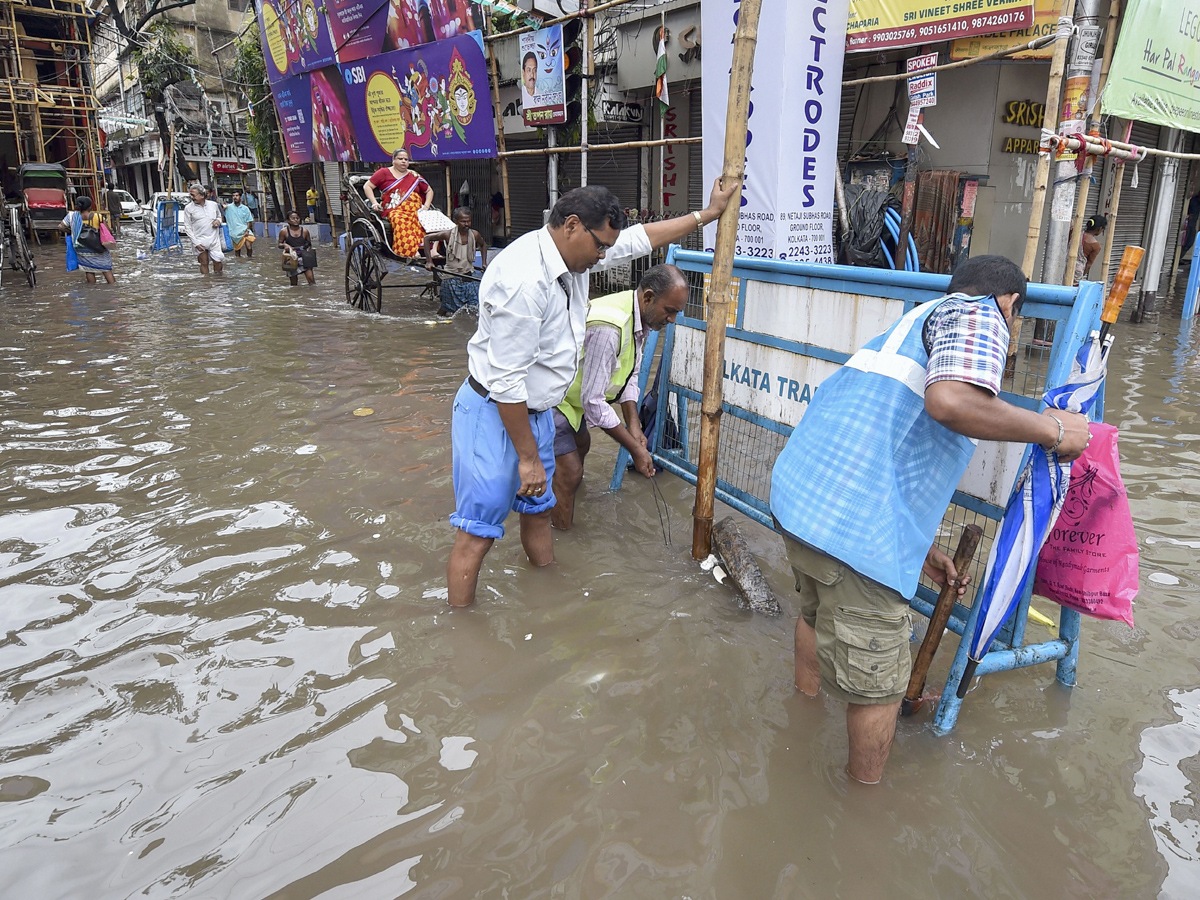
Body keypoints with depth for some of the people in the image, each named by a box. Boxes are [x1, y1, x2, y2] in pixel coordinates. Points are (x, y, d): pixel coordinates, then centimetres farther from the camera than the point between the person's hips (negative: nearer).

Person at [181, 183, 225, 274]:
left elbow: (219, 216, 22)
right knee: (204, 263, 3)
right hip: (199, 241, -1)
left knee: (217, 261, 1)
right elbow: (187, 226, -1)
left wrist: (218, 221, -4)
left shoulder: (214, 204, 5)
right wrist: (195, 242, -9)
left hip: (214, 239, 1)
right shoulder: (188, 208, -1)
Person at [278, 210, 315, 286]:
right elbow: (279, 245, 6)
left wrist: (308, 249, -9)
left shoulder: (304, 230, 2)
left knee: (310, 278, -15)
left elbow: (309, 244, 13)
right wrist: (284, 245, -17)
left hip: (304, 257, 0)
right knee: (294, 283, 5)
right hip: (291, 259, 0)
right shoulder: (284, 231, 0)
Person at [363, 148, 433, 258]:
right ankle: (413, 252, -48)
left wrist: (426, 206, 11)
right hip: (394, 210, -3)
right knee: (401, 222, -39)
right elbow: (367, 187, 11)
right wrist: (374, 203, -3)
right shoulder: (385, 172, 12)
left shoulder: (414, 176, 22)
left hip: (416, 210, 3)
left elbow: (429, 190, 29)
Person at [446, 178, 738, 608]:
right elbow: (506, 382, -26)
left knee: (538, 509, 20)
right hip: (495, 415, -9)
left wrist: (707, 213, 22)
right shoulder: (524, 280, -28)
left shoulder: (573, 253, 1)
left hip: (536, 409, 10)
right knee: (477, 533, -3)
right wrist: (528, 458, -19)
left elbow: (639, 238, 18)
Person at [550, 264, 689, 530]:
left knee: (581, 444, 28)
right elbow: (593, 401, -34)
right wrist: (635, 449, -27)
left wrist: (633, 425, -8)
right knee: (570, 471, -10)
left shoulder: (640, 318, -5)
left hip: (570, 394, 10)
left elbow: (629, 376, 5)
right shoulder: (608, 328, -37)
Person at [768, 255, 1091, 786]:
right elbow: (951, 401, -23)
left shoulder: (911, 322, 29)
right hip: (857, 528, -10)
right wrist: (1051, 430, -6)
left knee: (817, 612, 36)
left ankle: (807, 704, 60)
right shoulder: (979, 313, 1)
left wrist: (919, 547, 37)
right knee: (877, 682, 11)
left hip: (797, 493, 10)